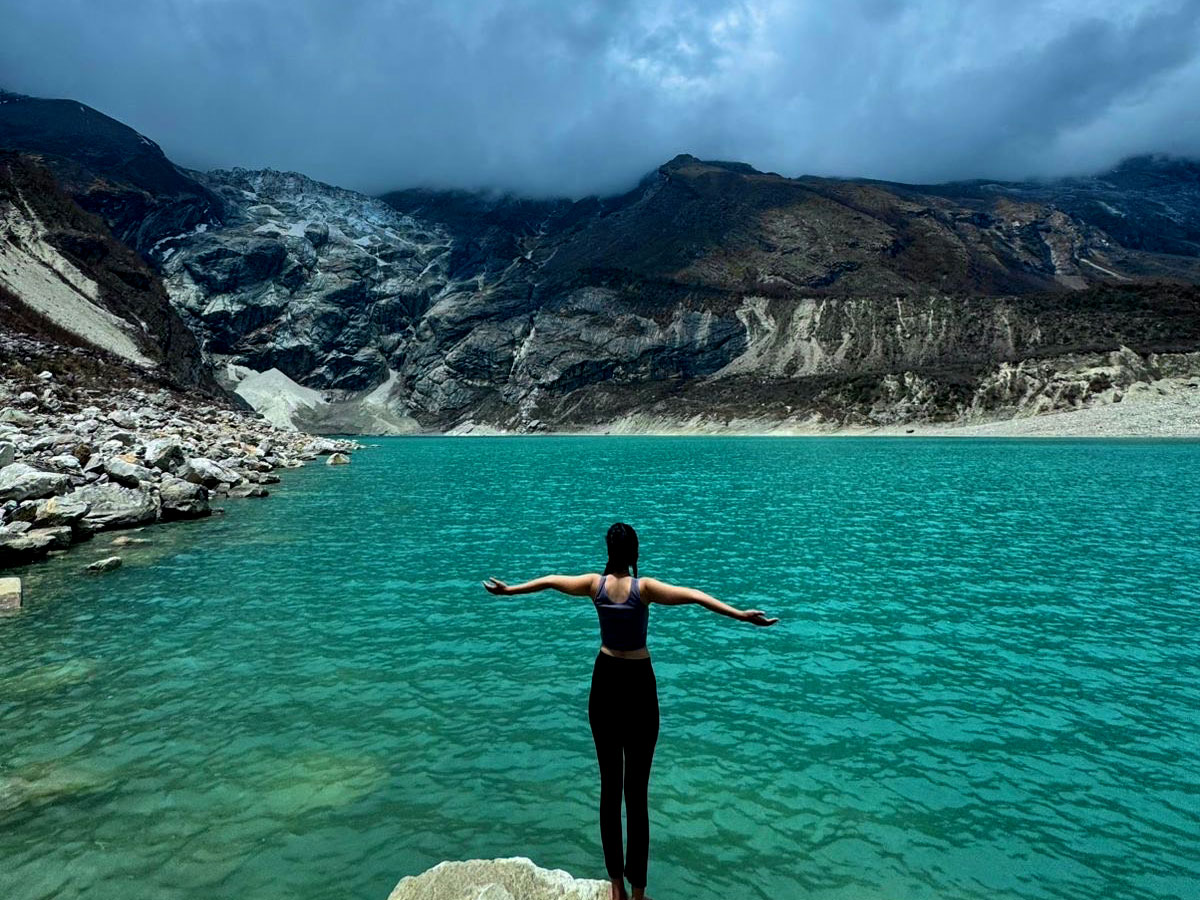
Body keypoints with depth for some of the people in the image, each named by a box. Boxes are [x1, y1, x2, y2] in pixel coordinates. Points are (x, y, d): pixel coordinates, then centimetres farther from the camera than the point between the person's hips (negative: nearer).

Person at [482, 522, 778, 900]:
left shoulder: (595, 584, -4)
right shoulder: (644, 587, -14)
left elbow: (549, 580, 11)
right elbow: (693, 595, -25)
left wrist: (509, 589, 25)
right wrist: (741, 615, -28)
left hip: (605, 681, 4)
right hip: (638, 684, -3)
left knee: (609, 785, 14)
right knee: (636, 790, 5)